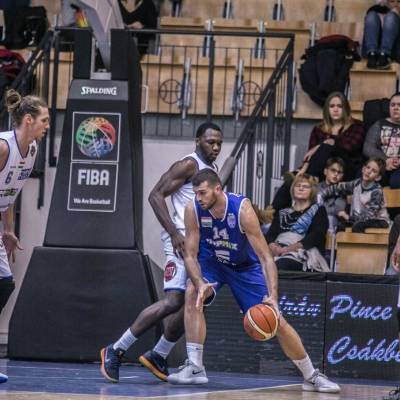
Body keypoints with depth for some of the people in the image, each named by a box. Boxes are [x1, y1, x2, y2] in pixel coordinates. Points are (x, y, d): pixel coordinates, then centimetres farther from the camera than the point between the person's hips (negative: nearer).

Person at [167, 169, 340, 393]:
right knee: (193, 293, -29)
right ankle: (194, 368, -22)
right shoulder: (193, 210, -25)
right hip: (211, 261, 2)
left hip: (245, 266, -2)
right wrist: (200, 283, -40)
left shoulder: (242, 209, -33)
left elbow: (265, 257, -31)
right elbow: (190, 255, -19)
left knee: (277, 321, -3)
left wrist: (272, 296, -43)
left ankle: (312, 377, 14)